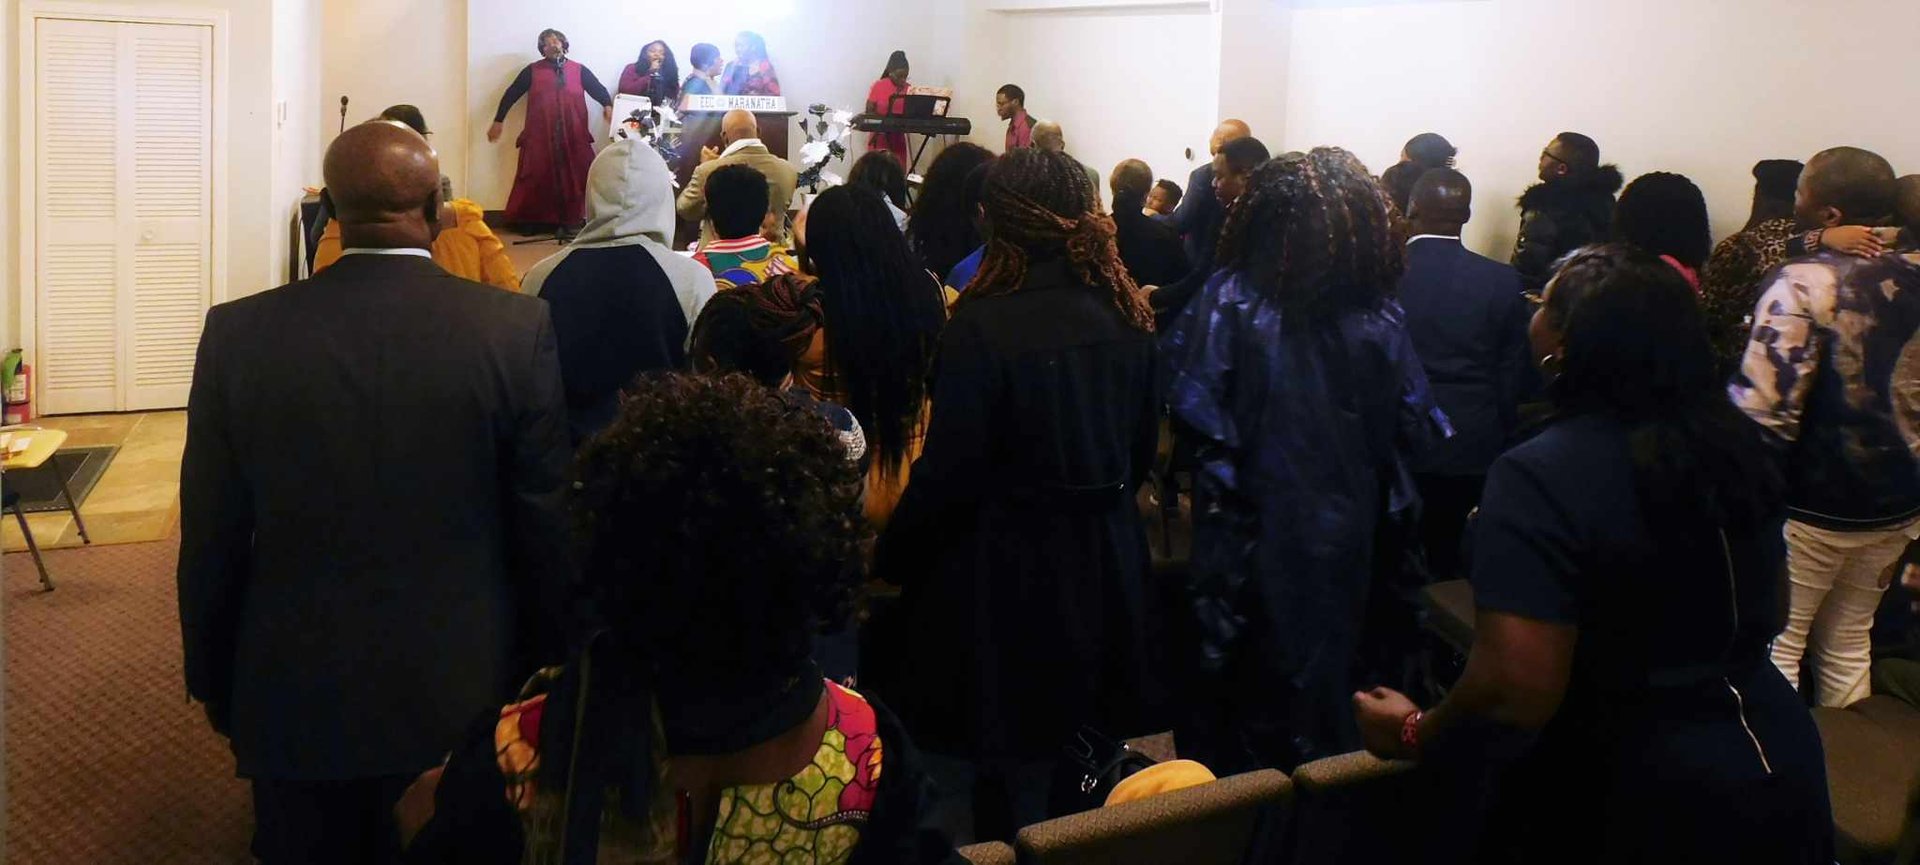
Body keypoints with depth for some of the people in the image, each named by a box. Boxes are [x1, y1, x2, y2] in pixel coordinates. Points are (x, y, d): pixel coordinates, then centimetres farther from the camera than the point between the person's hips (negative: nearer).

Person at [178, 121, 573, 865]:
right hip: (467, 692, -1)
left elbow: (210, 541, -3)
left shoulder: (240, 333, -10)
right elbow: (548, 527, -8)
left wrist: (214, 682, 11)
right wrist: (546, 671, 6)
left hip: (296, 695, 1)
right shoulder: (518, 329, -14)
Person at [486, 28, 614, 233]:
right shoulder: (532, 71, 10)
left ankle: (569, 221, 5)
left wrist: (608, 106, -18)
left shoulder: (579, 71, 11)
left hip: (573, 138, 1)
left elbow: (599, 90, 3)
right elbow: (511, 94, 10)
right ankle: (530, 221, 5)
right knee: (538, 178, -1)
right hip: (540, 137, -1)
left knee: (572, 179, -2)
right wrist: (498, 121, 5)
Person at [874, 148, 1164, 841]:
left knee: (958, 771, 10)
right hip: (1104, 569, 7)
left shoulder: (983, 325, -20)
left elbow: (947, 473, -18)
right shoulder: (1126, 316, -1)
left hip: (1002, 576, -6)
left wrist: (887, 562, -5)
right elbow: (1142, 448, 9)